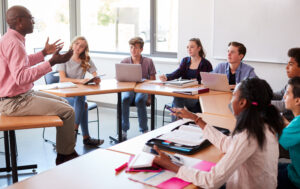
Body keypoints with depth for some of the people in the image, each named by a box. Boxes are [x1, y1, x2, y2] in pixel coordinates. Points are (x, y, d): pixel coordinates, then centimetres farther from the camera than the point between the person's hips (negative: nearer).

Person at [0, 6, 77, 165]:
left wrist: (44, 53, 28)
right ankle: (65, 156, 2)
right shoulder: (14, 42, -22)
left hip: (22, 95, 11)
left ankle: (65, 151, 21)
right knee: (67, 111, -14)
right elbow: (21, 77, -32)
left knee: (63, 102, 16)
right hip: (15, 102, -11)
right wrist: (51, 62, -31)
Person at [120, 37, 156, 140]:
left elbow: (152, 82, 2)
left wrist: (149, 97, -11)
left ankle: (144, 131, -21)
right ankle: (123, 131, -23)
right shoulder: (124, 62, 7)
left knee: (139, 100, -35)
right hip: (128, 89, 2)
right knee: (124, 99, -33)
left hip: (143, 90, -1)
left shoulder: (148, 62, 2)